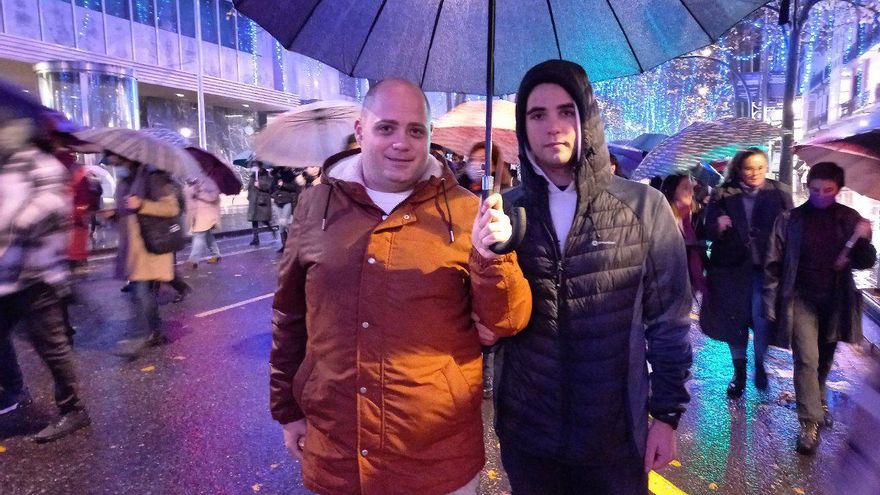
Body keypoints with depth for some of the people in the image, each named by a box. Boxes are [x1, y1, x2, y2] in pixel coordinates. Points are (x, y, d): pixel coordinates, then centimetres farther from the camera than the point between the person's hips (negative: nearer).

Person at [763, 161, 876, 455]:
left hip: (836, 300, 3)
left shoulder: (850, 220, 0)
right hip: (801, 298, -3)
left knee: (824, 359, 17)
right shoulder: (791, 220, -6)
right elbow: (774, 263, -5)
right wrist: (771, 302, -7)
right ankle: (810, 423, -2)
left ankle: (818, 401, 41)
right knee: (807, 358, -9)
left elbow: (867, 262, 2)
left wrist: (862, 240, -19)